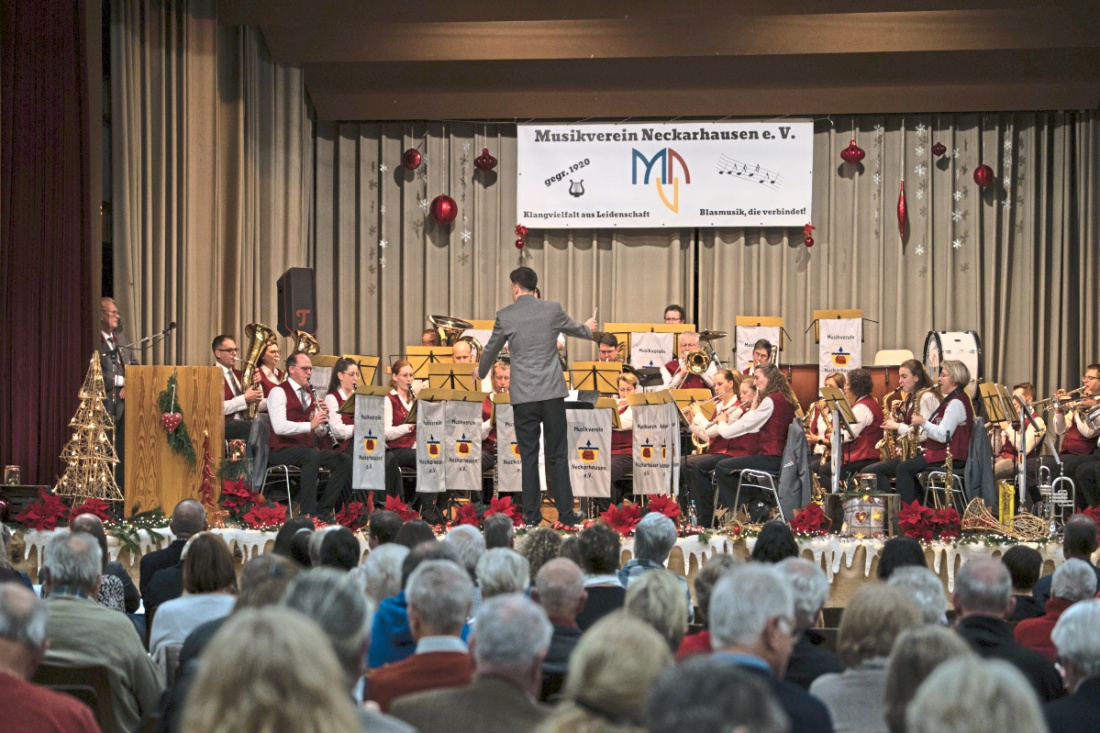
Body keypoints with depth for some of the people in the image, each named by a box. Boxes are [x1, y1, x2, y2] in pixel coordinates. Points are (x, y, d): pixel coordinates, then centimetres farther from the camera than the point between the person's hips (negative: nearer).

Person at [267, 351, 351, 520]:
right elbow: (279, 427, -23)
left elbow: (319, 430, 15)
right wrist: (310, 424, -29)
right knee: (312, 455, -36)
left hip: (308, 448, 8)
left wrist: (324, 416, -7)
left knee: (344, 460, -11)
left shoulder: (310, 393, 16)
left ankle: (323, 509, -12)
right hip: (282, 452, -8)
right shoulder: (279, 392, -7)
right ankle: (307, 512, -37)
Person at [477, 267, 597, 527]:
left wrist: (481, 372, 34)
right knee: (557, 455, 6)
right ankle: (566, 512, 5)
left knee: (529, 456, 5)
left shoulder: (505, 316, -2)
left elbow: (491, 349, 12)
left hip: (523, 396, -1)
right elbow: (575, 329, 21)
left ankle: (532, 514, 6)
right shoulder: (552, 309, 1)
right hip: (553, 391, 1)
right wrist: (588, 329, 47)